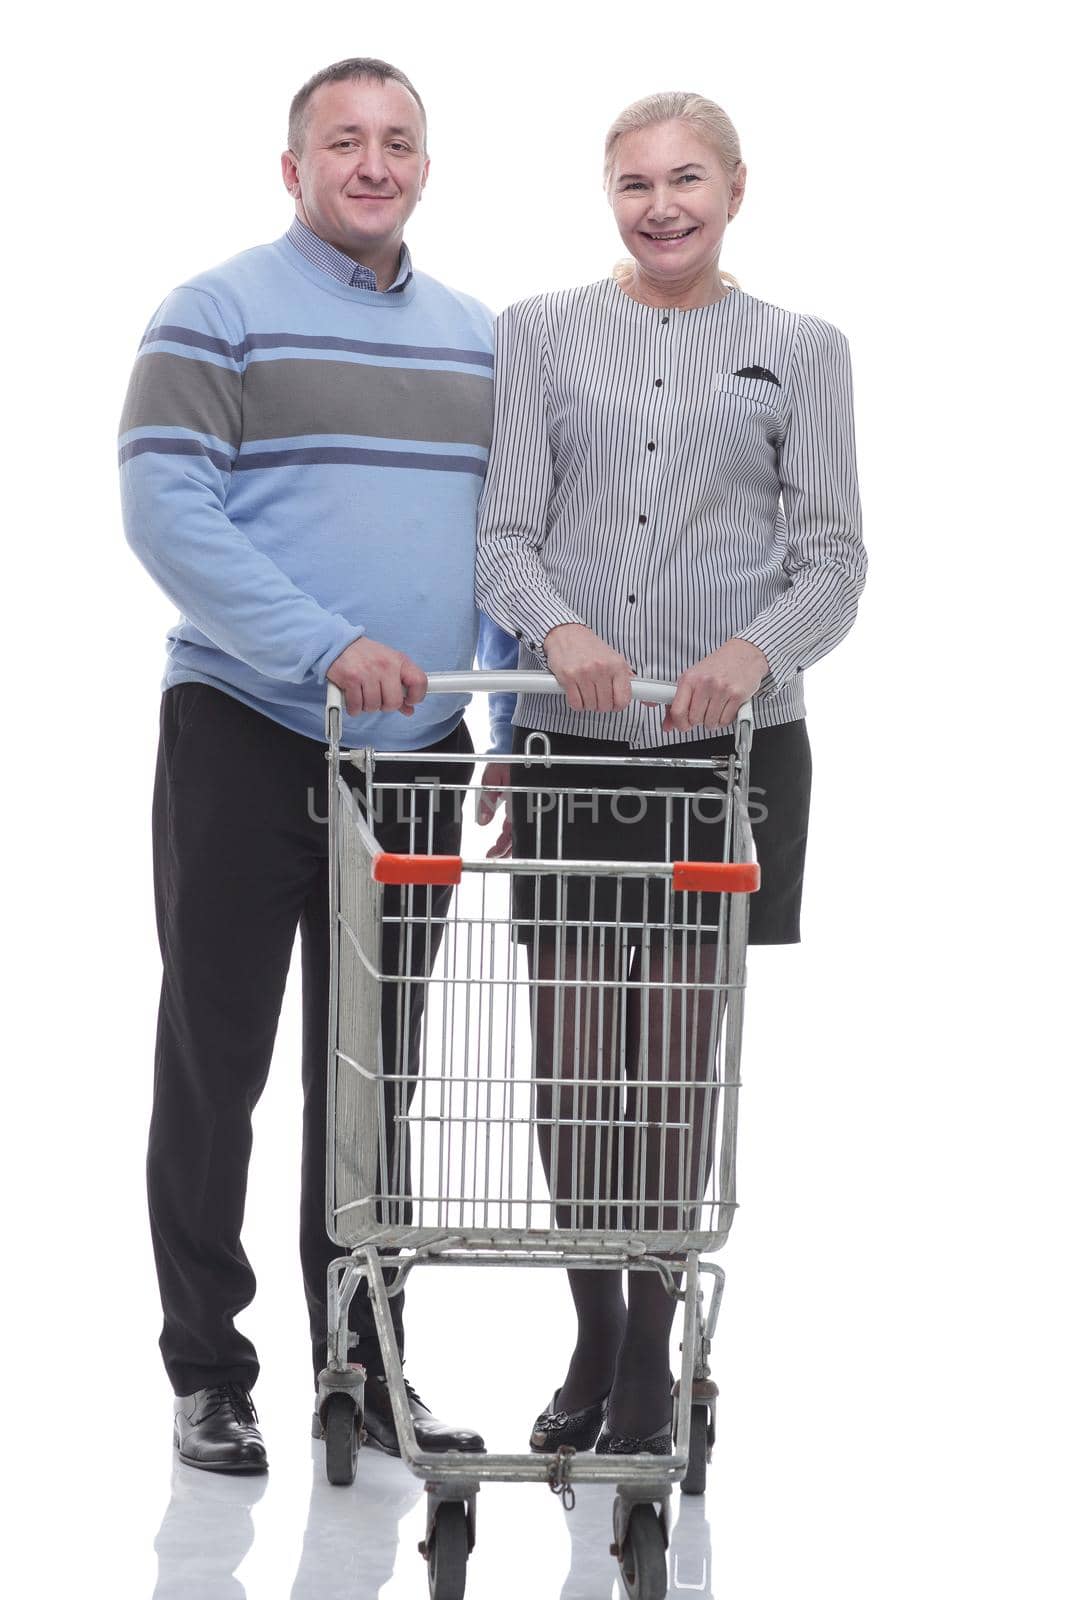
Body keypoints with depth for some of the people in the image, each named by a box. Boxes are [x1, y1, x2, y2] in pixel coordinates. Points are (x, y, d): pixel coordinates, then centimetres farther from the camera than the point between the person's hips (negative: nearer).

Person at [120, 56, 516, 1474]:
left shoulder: (476, 339, 13)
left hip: (415, 750, 5)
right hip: (244, 741, -5)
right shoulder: (218, 316, -4)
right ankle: (207, 1372, 12)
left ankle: (364, 1365, 20)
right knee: (216, 1062, 3)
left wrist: (508, 715, 3)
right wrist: (327, 647, -23)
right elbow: (165, 508, -15)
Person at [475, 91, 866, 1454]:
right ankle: (594, 1339, 21)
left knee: (678, 1056, 4)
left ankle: (650, 1355, 17)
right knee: (571, 1055, 3)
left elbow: (834, 560, 1)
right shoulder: (540, 333, 7)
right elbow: (505, 535, 0)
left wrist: (754, 649, -20)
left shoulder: (800, 351, 6)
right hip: (572, 749, 1)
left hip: (728, 749, -1)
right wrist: (559, 628, -21)